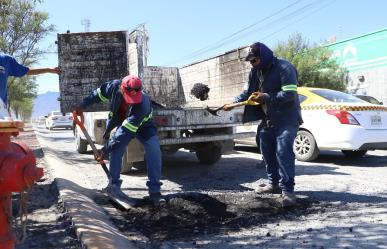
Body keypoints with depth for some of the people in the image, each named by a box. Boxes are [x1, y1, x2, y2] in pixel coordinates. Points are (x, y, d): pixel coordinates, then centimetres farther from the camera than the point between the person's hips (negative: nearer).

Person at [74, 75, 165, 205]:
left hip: (142, 125, -4)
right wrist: (83, 105, -5)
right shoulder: (115, 86, -29)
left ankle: (154, 190, -17)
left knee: (154, 150, -22)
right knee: (116, 149, -17)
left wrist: (106, 149, -39)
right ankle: (114, 184, -1)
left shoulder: (143, 104, -43)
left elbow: (126, 131, -42)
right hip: (122, 123, 4)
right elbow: (99, 93, -4)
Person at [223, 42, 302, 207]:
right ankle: (274, 184, 24)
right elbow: (247, 93, 11)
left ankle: (287, 190, -12)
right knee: (268, 153, 10)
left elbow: (289, 94, -23)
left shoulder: (284, 68, -16)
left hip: (287, 119, -8)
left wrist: (265, 97, -23)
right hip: (268, 120, 8)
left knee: (283, 152, -16)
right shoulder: (255, 72, 8)